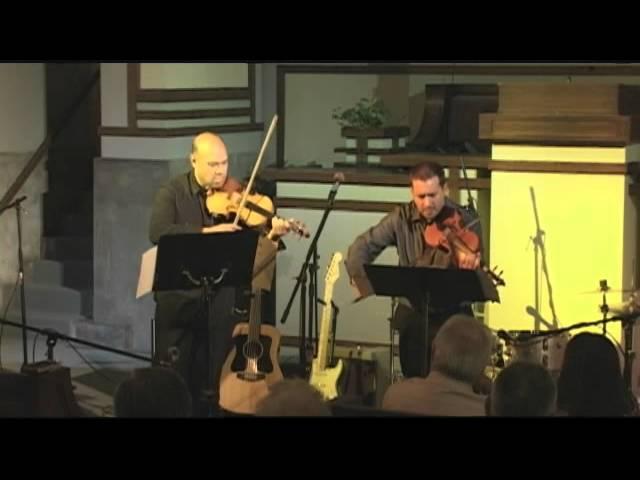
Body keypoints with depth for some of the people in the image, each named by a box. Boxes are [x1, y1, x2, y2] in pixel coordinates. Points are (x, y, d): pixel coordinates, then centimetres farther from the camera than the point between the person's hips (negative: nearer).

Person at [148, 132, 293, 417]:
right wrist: (207, 232, -28)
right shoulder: (172, 192, -2)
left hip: (220, 299, 1)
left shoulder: (235, 195, 2)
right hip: (178, 297, -1)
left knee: (212, 377, 7)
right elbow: (158, 232, -19)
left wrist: (271, 236, -25)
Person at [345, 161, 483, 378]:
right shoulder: (402, 218, -4)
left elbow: (477, 270, -17)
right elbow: (364, 245, 0)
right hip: (411, 316, 3)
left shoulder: (466, 222, -11)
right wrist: (359, 278, -17)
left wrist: (469, 264, -41)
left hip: (453, 317, -3)